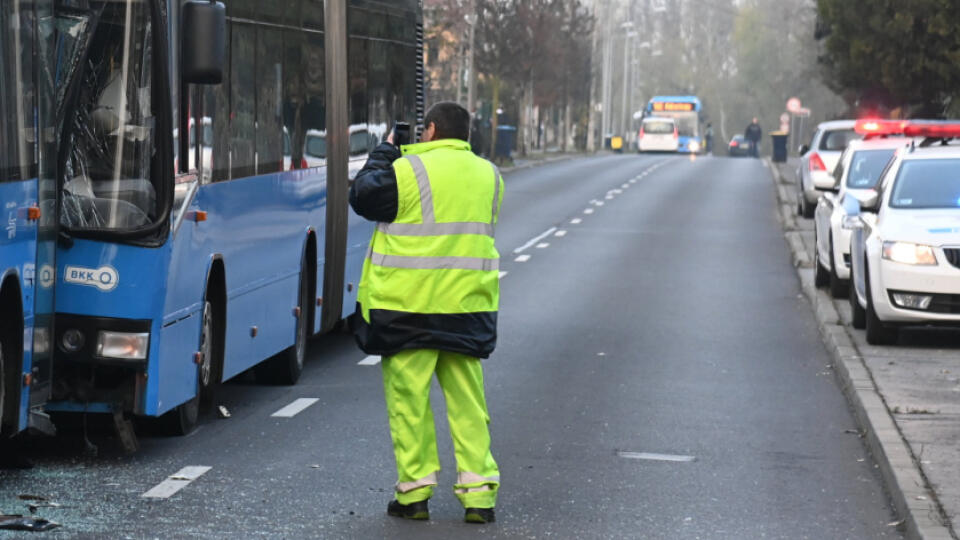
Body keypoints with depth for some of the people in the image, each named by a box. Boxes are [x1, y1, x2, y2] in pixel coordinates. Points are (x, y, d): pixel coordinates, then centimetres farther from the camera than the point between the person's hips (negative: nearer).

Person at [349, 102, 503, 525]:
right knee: (467, 399, 9)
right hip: (468, 304, 5)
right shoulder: (488, 175, 10)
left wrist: (384, 152, 16)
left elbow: (362, 197, 2)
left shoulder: (407, 169, -9)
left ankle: (415, 492, 7)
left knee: (408, 398, 4)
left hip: (408, 306, -5)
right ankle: (478, 493, 5)